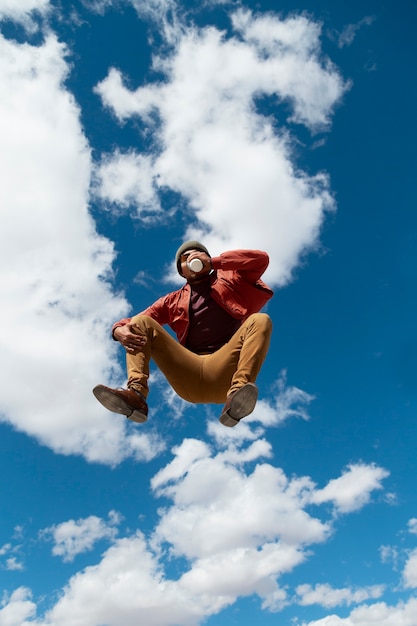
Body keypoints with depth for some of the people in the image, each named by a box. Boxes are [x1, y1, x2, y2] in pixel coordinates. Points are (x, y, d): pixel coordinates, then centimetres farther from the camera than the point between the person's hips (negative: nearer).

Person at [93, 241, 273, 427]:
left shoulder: (229, 279, 22)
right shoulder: (173, 300, 24)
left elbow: (261, 259, 8)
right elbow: (136, 321, 16)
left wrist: (213, 262, 5)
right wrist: (120, 331, -8)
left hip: (224, 372, -1)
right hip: (189, 374, 2)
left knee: (260, 321, -22)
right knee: (141, 322, -7)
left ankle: (237, 394, -45)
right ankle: (136, 395, -31)